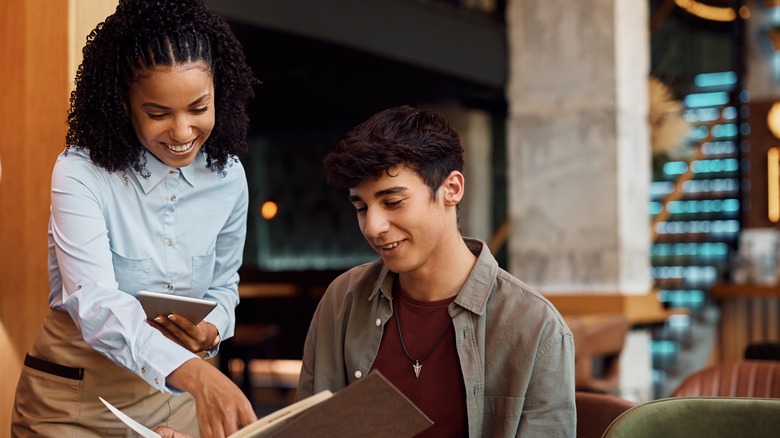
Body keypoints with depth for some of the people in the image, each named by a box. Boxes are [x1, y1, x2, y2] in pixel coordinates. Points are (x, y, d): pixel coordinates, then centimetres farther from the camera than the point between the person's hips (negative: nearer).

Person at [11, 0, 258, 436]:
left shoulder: (228, 176, -4)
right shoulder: (80, 172, -18)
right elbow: (94, 301, -30)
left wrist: (210, 331, -15)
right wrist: (193, 372, -45)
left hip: (174, 392, 4)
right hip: (75, 400, -3)